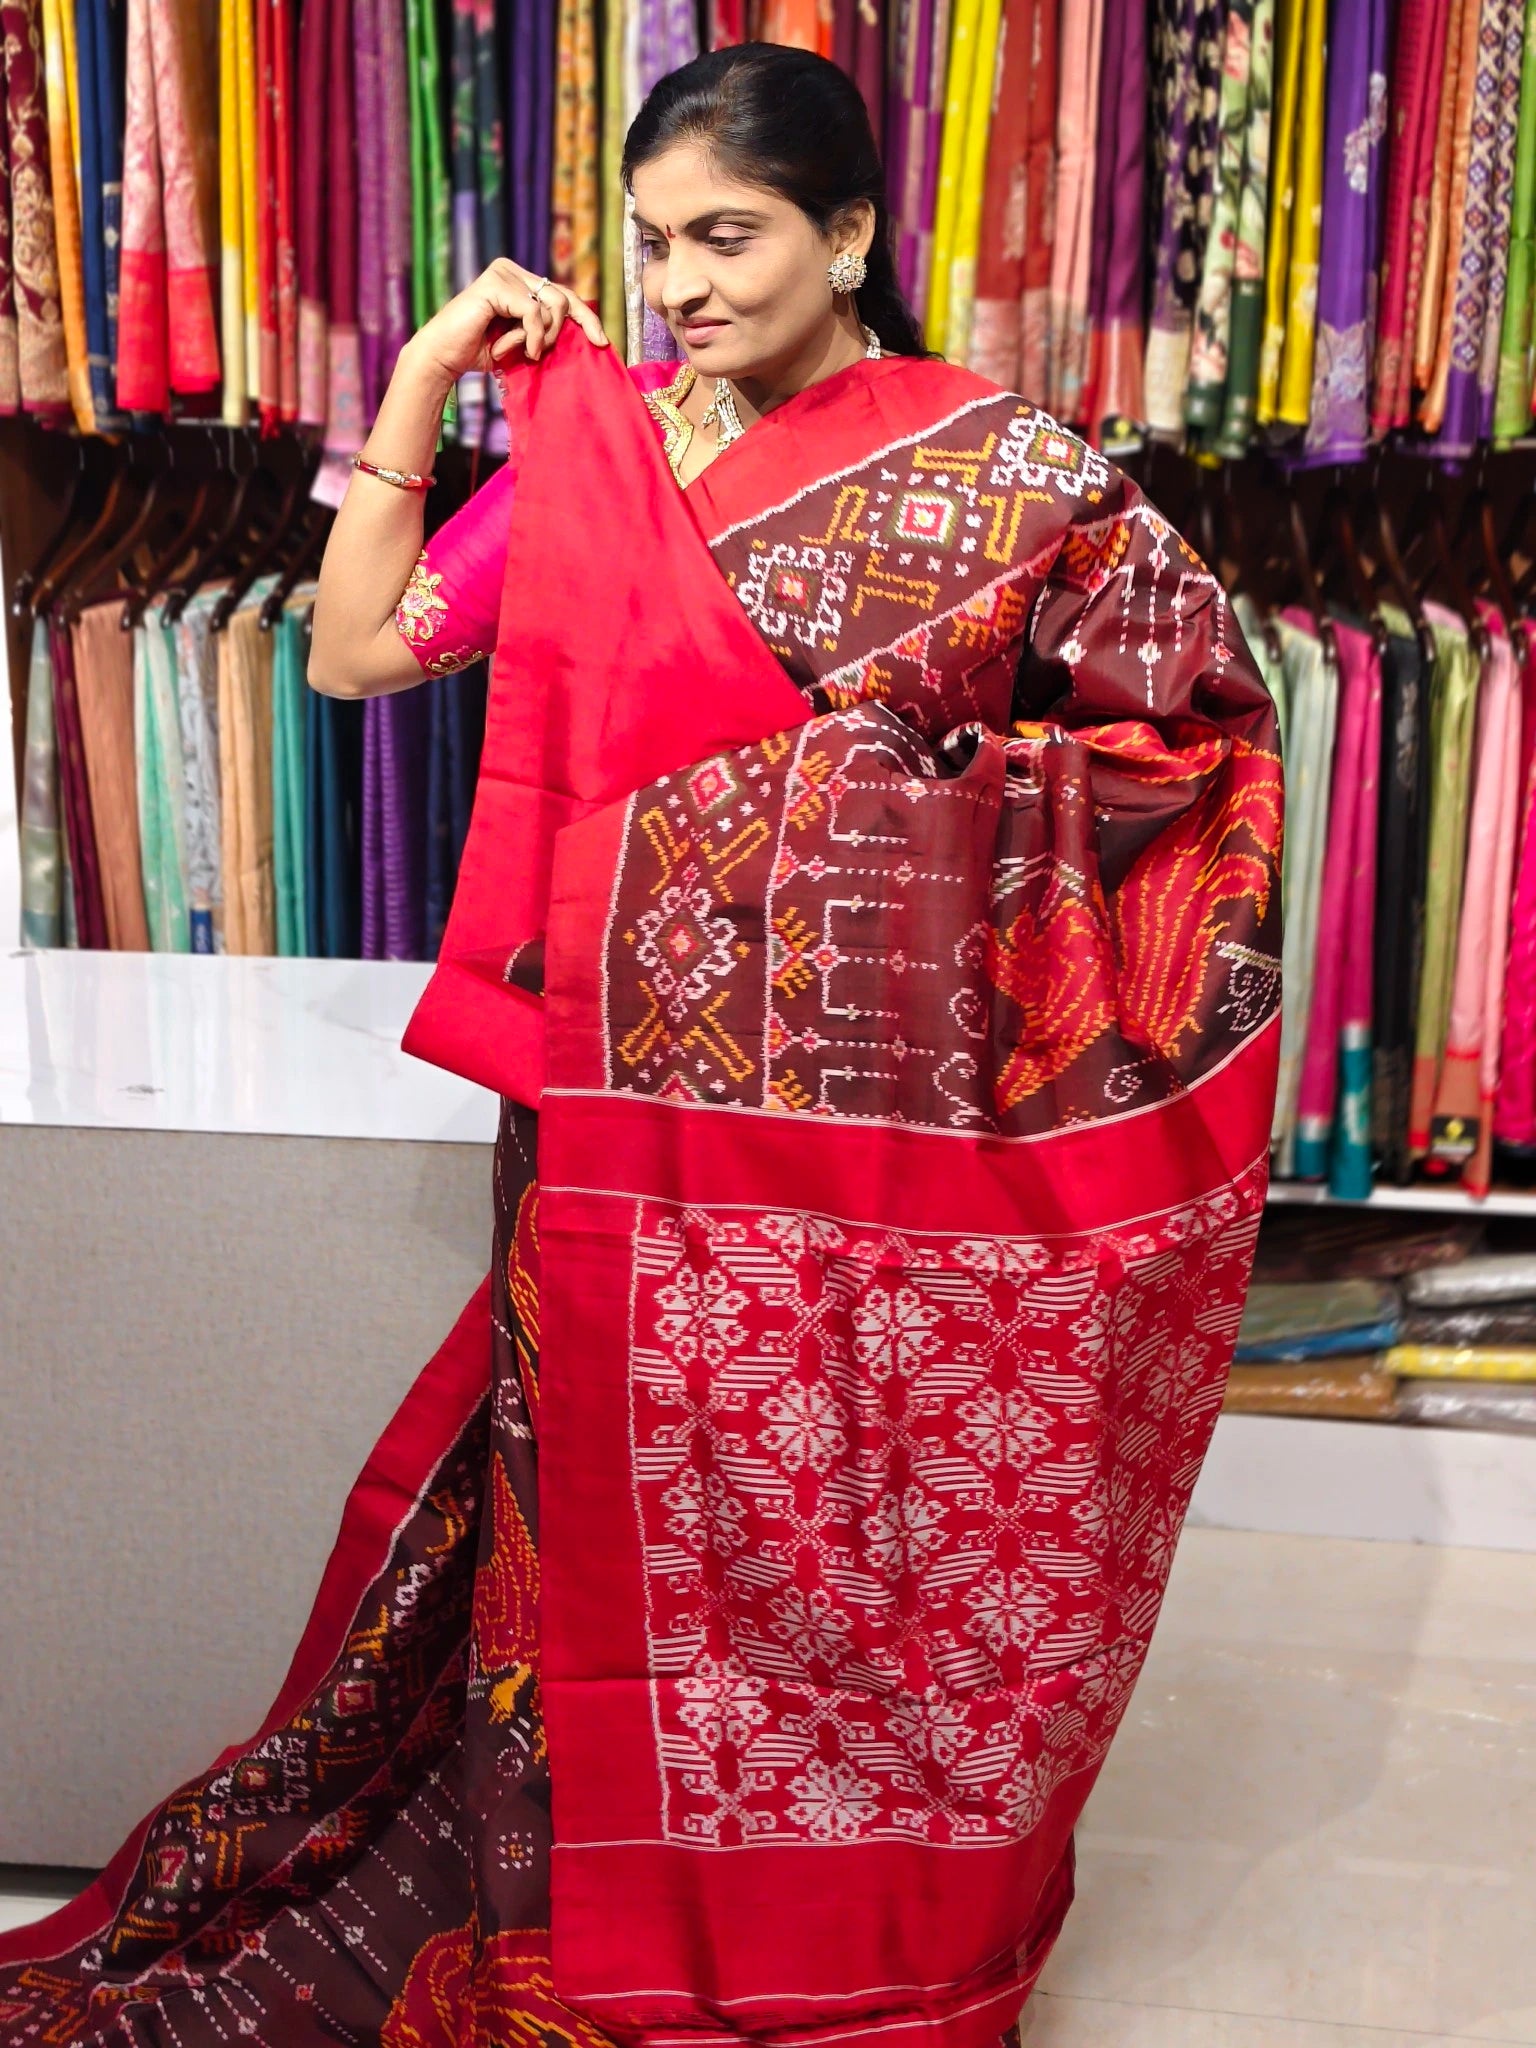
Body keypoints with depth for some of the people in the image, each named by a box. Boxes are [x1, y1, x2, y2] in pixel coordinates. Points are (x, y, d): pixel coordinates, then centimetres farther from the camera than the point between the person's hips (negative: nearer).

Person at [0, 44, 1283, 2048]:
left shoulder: (986, 461, -2)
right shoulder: (588, 447, 7)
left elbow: (1203, 686, 0)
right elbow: (355, 647, 6)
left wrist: (972, 748, -14)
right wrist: (423, 378, 2)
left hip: (885, 1104, -2)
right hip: (643, 1094, 3)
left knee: (877, 1506, 9)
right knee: (643, 1503, 13)